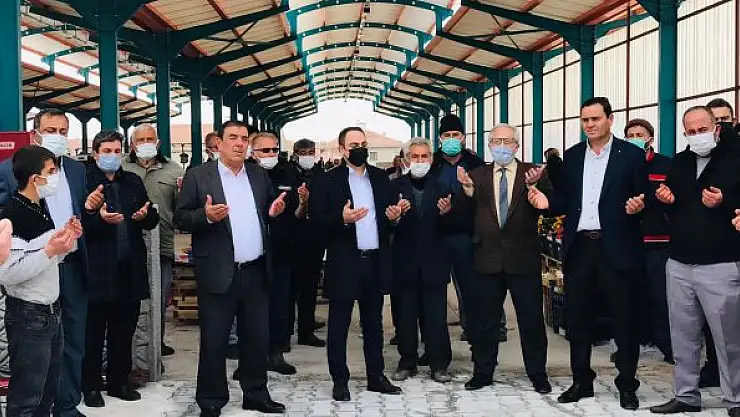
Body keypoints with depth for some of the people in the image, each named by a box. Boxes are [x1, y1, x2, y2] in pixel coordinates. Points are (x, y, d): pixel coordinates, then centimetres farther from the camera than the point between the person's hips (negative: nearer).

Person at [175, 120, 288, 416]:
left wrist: (274, 212, -5)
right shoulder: (198, 175, -1)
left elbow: (268, 212, 17)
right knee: (213, 341, 3)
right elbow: (180, 218, -4)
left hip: (256, 271, 4)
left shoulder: (259, 175, 11)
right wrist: (205, 216, -22)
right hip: (218, 273, -4)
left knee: (258, 337, 12)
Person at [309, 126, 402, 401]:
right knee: (338, 325, 4)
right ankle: (340, 381, 14)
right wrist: (342, 219, -25)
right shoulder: (329, 180, -4)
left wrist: (394, 215, -9)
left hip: (375, 261, 4)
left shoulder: (380, 177, 10)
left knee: (373, 323, 14)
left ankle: (376, 376, 24)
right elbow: (316, 218, -9)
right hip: (344, 262, -4)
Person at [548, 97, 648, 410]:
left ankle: (627, 385, 17)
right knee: (576, 316, 9)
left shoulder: (631, 155, 0)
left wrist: (638, 206, -23)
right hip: (579, 246, 4)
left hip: (616, 247, -3)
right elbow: (563, 201, 9)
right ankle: (581, 381, 23)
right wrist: (547, 201, -10)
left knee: (624, 318, 4)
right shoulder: (572, 156, 11)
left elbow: (643, 197, -1)